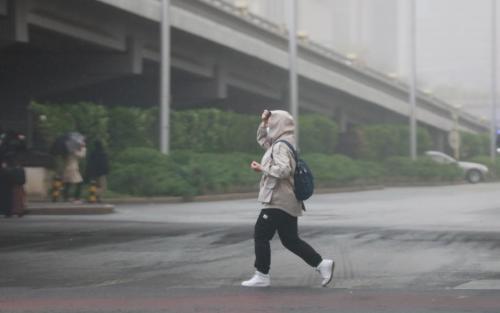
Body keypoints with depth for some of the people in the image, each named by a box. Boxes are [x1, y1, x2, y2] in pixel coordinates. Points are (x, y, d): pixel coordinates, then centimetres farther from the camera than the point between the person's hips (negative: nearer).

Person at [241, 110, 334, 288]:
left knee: (261, 235, -1)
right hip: (288, 202, 10)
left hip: (278, 202, -10)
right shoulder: (280, 144, 16)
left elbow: (283, 170, -28)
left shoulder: (280, 146, -15)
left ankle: (262, 276, 4)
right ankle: (322, 264, 6)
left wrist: (262, 168, -18)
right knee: (290, 240, 11)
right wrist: (264, 122, 17)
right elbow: (261, 139, 33)